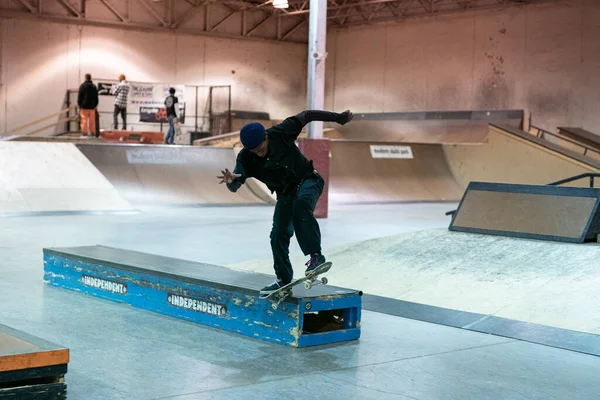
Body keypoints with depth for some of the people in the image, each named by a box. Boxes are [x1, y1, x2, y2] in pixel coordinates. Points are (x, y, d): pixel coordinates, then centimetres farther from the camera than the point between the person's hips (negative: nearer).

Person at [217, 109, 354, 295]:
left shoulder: (281, 133, -24)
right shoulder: (246, 158, -18)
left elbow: (305, 116, -12)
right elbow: (236, 186, -26)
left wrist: (338, 117, -11)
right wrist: (231, 181, -51)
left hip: (308, 180, -4)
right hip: (285, 193, 4)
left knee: (301, 203, -36)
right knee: (279, 234, -1)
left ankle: (315, 255, -36)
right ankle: (284, 279, 16)